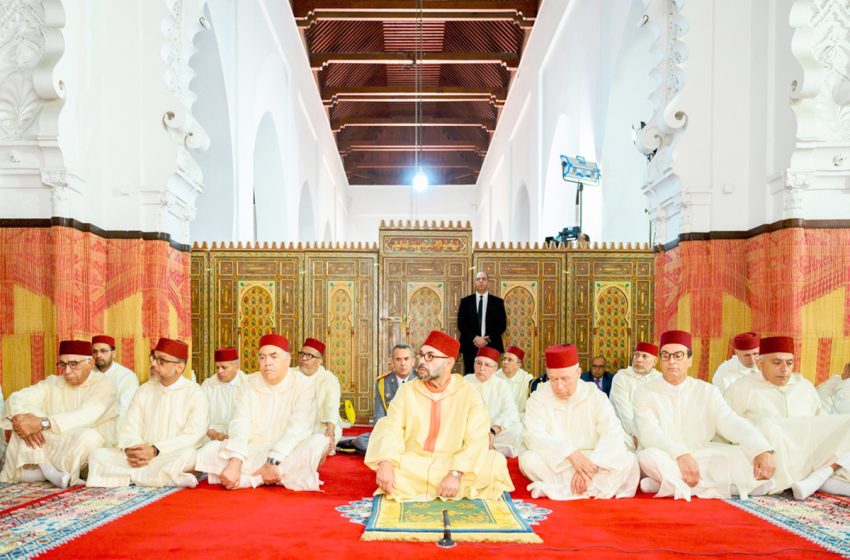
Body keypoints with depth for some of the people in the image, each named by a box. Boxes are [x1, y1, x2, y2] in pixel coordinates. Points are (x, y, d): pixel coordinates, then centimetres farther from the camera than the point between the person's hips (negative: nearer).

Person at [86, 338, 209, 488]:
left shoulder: (195, 393, -2)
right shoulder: (143, 391, 14)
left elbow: (194, 436, -11)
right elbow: (128, 429, 7)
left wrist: (155, 450, -20)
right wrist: (131, 450, -16)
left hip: (173, 457, -5)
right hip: (140, 457, 5)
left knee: (188, 456, -36)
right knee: (98, 454, -15)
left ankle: (132, 476, -21)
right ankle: (166, 477, -23)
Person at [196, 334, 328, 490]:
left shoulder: (303, 385, -5)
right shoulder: (249, 384, 4)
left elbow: (298, 429, -16)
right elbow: (239, 425, -8)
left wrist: (273, 461, -28)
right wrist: (235, 462, -24)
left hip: (288, 456, -3)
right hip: (252, 453, 3)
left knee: (319, 442, -31)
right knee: (210, 450, -20)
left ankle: (249, 478, -24)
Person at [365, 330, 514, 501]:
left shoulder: (470, 395, -2)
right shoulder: (407, 391, 3)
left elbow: (476, 441, -11)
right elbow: (391, 428, -10)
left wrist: (456, 474, -26)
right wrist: (385, 463, -29)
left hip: (452, 466, 0)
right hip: (413, 468, 0)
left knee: (496, 463, -25)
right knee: (385, 465, -30)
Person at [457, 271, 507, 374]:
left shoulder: (498, 302, 9)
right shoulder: (465, 301, 9)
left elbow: (502, 325, 4)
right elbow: (461, 324, 3)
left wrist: (488, 339, -10)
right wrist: (474, 338, -11)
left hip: (491, 346, 0)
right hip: (470, 346, 0)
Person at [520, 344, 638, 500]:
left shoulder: (595, 397, 0)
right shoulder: (538, 399, -1)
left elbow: (613, 435, -12)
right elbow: (533, 436, -16)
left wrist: (590, 465, -26)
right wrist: (570, 453, -27)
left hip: (591, 462, 1)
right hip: (555, 467, -1)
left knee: (628, 460, -25)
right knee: (528, 459, -30)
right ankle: (595, 489, -26)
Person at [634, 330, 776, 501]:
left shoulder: (708, 392, 8)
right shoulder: (645, 393, -1)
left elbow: (733, 424, -6)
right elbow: (649, 434, -16)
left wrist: (763, 451, -24)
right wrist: (681, 455, -33)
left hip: (704, 461, 2)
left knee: (749, 456, -20)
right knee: (650, 457, -36)